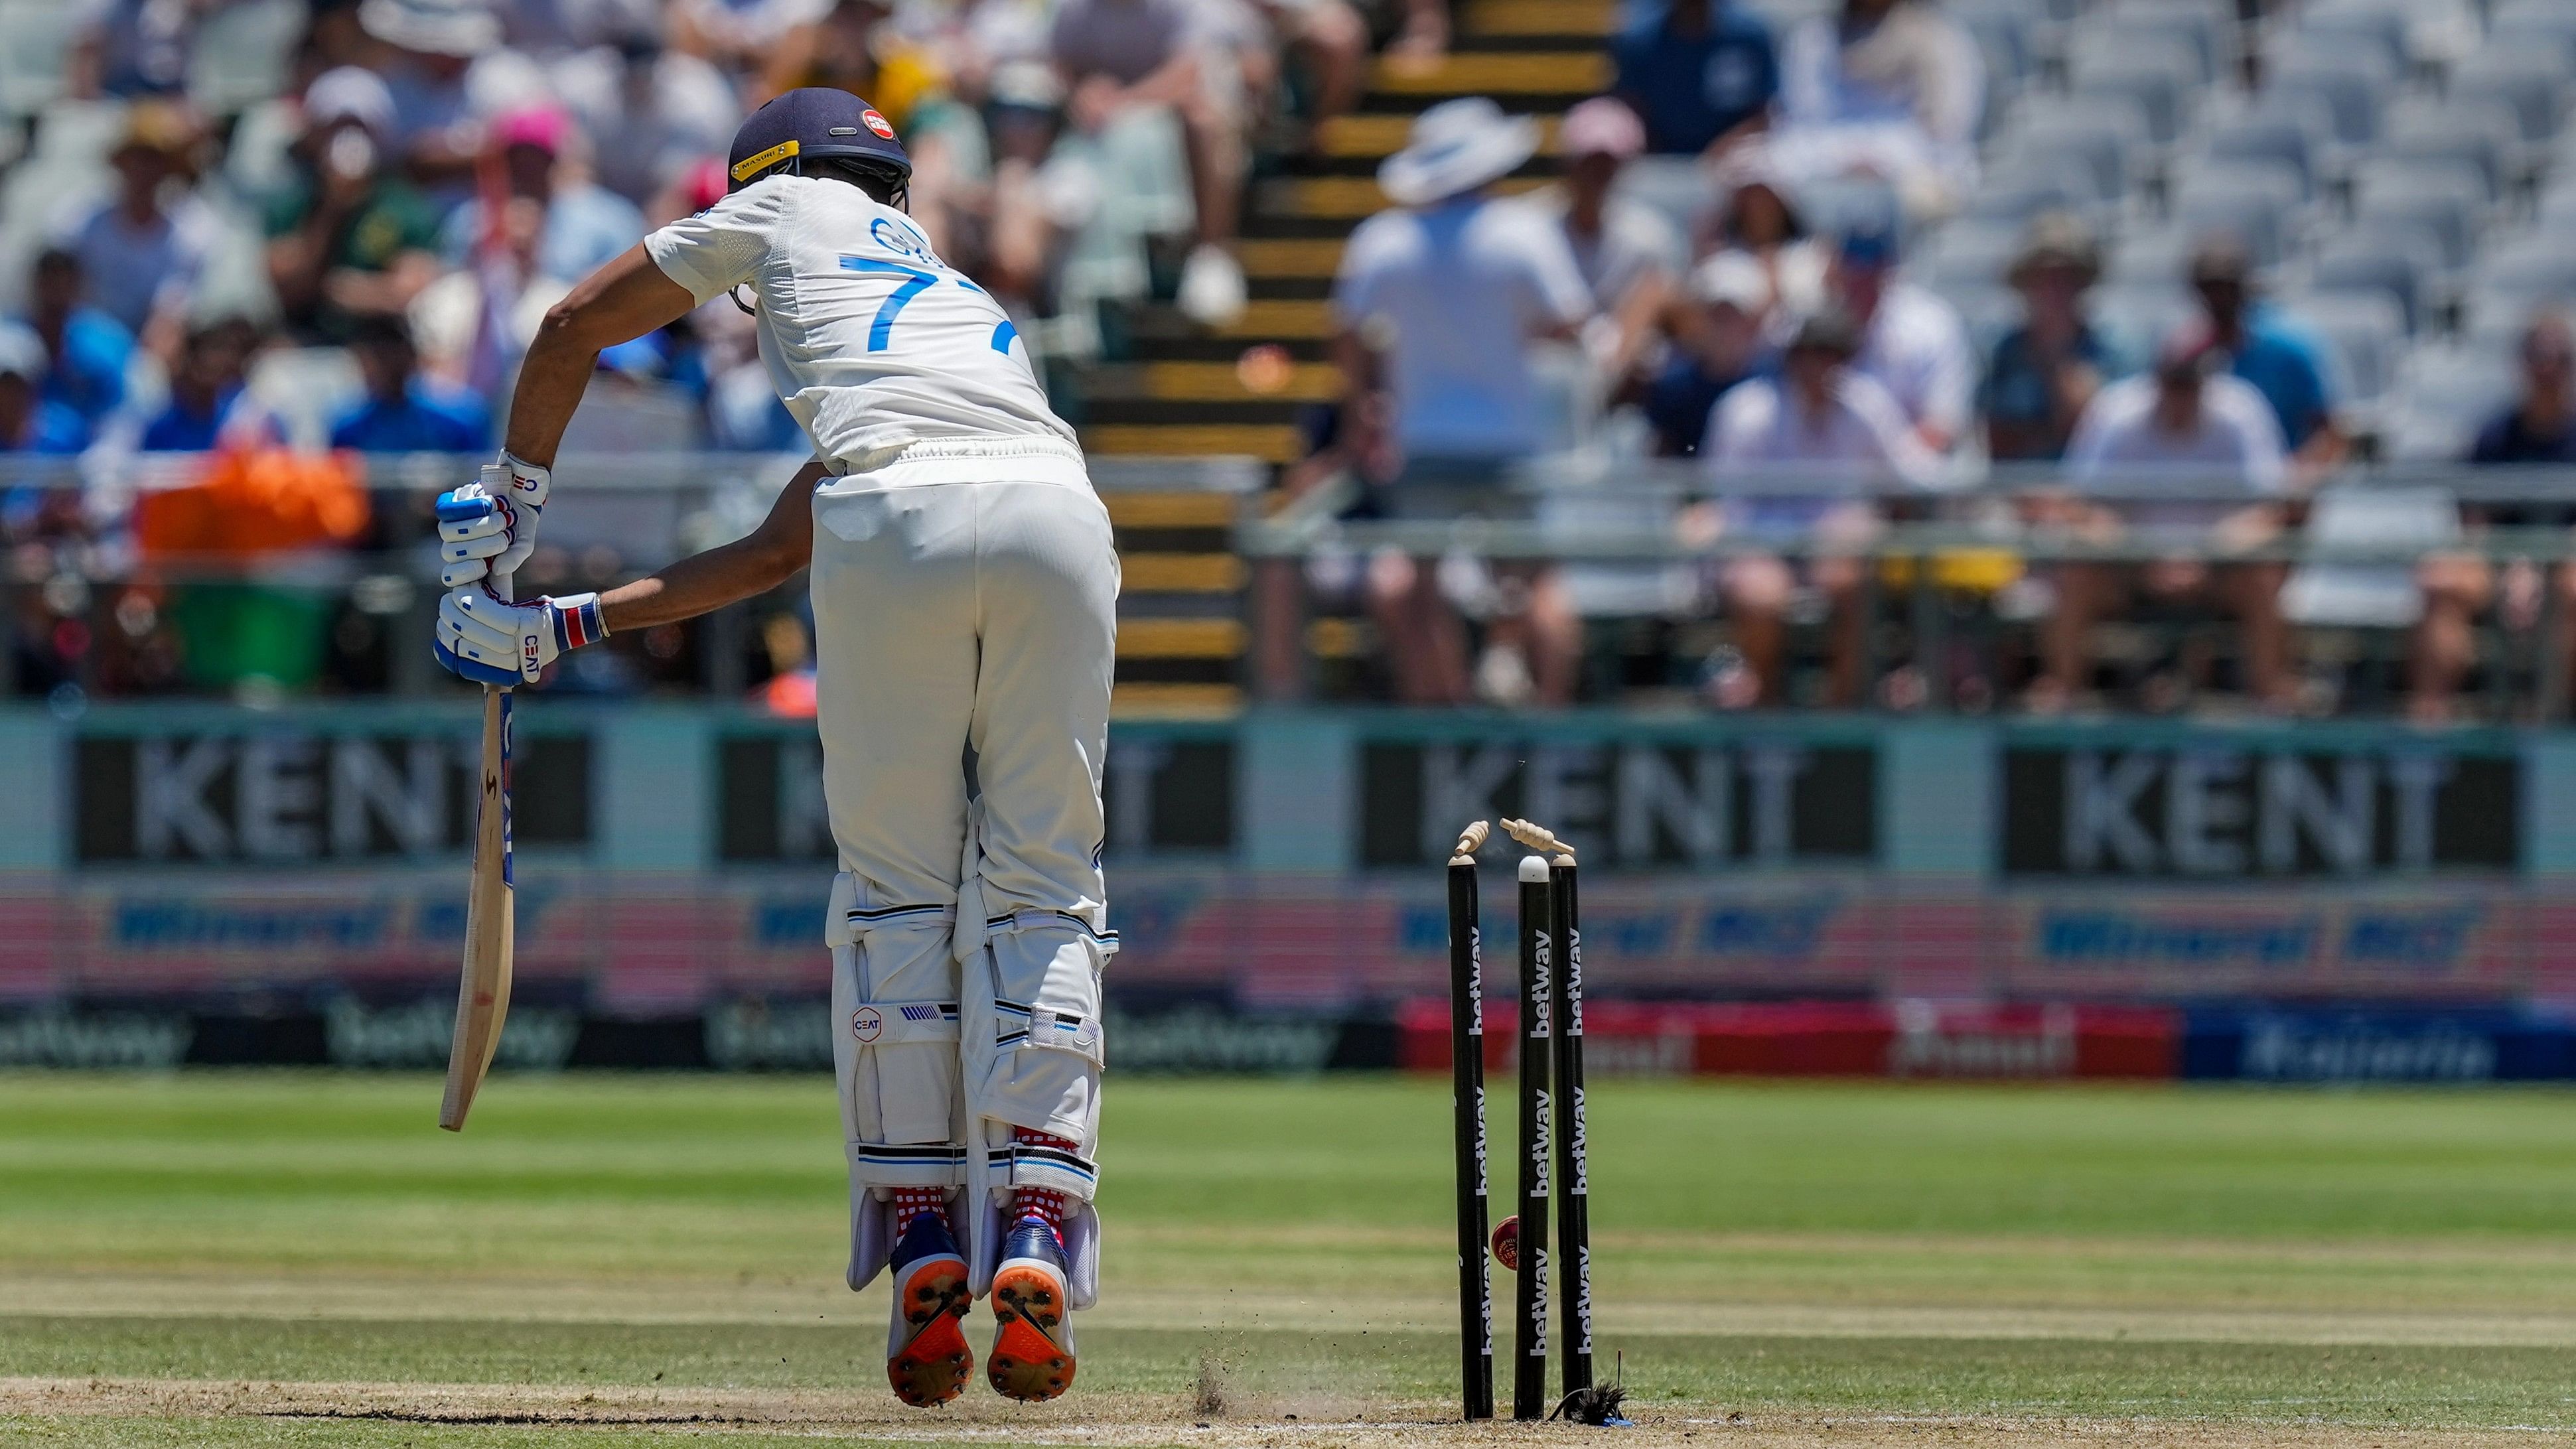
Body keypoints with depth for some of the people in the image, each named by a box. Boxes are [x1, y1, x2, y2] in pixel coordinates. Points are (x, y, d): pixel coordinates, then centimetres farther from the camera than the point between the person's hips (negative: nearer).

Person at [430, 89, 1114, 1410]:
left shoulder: (798, 211, 30)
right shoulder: (957, 297, 42)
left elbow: (574, 328, 30)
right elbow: (771, 557, 39)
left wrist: (514, 498, 45)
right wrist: (565, 627, 43)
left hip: (900, 522, -4)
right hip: (1058, 514, 4)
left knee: (898, 890, 6)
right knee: (1041, 892, 6)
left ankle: (922, 1247, 2)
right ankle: (1037, 1227, -11)